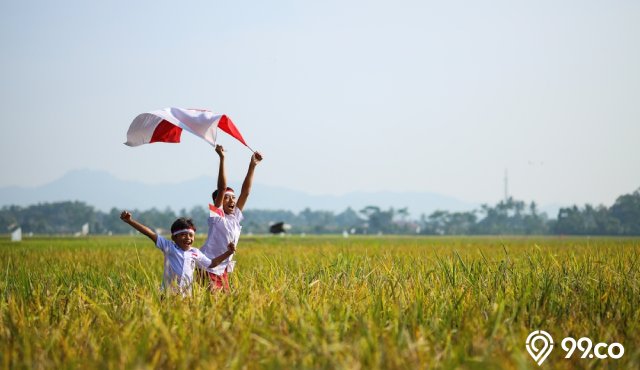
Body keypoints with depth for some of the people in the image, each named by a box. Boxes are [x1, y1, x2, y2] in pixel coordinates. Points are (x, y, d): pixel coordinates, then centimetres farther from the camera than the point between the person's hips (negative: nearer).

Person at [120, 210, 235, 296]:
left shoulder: (196, 253, 11)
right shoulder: (169, 247, 0)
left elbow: (211, 263, 25)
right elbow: (151, 234, -8)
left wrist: (228, 253, 16)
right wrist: (130, 221, -15)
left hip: (185, 295, 3)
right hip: (168, 293, -3)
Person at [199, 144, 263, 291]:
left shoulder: (235, 217, 8)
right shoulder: (217, 216, -8)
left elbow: (245, 191, 5)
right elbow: (222, 188, -18)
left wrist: (252, 166, 0)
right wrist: (222, 159, -23)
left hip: (223, 270, 7)